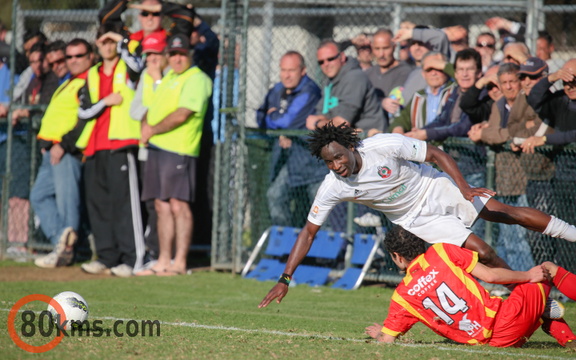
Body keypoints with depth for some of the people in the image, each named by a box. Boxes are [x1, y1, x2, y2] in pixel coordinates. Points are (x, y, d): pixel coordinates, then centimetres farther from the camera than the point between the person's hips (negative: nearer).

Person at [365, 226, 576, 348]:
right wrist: (529, 275, 10)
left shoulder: (402, 296, 2)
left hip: (494, 342, 2)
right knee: (548, 269, 23)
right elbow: (490, 275, -5)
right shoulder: (442, 252, -2)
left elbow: (387, 340, 4)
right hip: (507, 318, -2)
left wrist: (379, 334, 29)